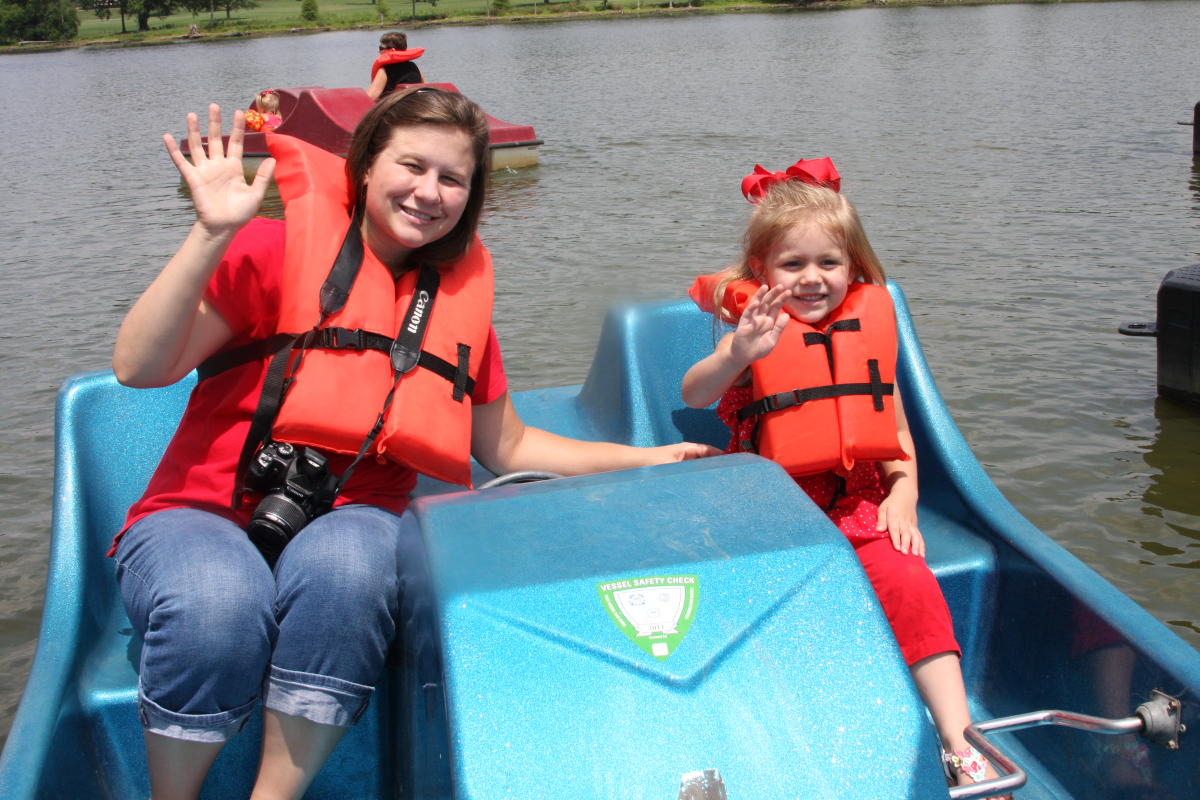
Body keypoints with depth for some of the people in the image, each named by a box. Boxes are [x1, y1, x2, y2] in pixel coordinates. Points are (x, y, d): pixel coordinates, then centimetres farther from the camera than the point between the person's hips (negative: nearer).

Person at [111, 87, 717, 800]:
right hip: (205, 520, -2)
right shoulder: (280, 249, -4)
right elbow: (140, 367, -12)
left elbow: (508, 448, 17)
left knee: (345, 567, -34)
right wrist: (212, 234, -22)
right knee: (218, 604, -36)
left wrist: (645, 460, 8)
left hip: (351, 526, 3)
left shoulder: (459, 298, 9)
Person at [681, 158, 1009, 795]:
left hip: (862, 504, 2)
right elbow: (694, 394, -21)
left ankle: (960, 743, -14)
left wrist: (904, 493, 2)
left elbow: (892, 421, 17)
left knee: (913, 588, -20)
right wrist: (739, 354, -42)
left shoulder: (867, 322, 9)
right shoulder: (754, 325, -2)